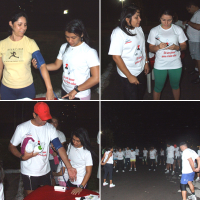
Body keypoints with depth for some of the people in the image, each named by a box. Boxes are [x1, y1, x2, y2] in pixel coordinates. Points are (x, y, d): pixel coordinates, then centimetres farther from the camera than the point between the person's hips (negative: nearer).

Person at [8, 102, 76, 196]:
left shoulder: (50, 128, -5)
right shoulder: (22, 128, -12)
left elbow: (59, 147, -12)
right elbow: (12, 146, -3)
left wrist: (69, 167, -22)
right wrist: (22, 157, -23)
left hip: (45, 171, 3)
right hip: (29, 173, -3)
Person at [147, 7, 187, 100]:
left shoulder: (178, 29, -3)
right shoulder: (154, 31, -5)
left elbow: (184, 45, 2)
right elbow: (151, 48, -1)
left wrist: (177, 47, -21)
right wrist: (158, 47, -23)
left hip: (175, 64, 1)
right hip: (160, 65, -1)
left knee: (175, 86, 20)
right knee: (158, 88, 11)